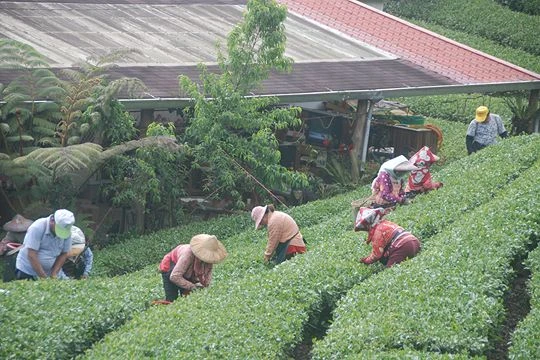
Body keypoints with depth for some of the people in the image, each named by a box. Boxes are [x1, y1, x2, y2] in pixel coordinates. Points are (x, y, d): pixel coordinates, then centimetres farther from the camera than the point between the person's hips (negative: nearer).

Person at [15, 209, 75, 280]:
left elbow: (63, 254, 3)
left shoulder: (67, 232, -6)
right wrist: (43, 277, -23)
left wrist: (53, 275, -7)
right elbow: (31, 256, -22)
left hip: (46, 274, 4)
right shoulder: (37, 228, -20)